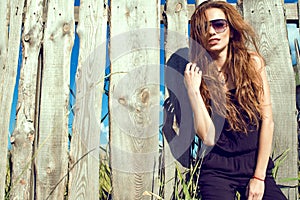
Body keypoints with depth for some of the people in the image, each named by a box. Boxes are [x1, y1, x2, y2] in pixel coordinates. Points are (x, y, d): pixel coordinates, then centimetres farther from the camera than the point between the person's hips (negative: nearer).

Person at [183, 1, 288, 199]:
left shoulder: (252, 62, -2)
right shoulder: (195, 75, -4)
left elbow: (267, 120, -4)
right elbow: (208, 138, -11)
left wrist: (259, 176, -7)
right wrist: (193, 91, -18)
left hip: (258, 165, 1)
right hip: (219, 171, -1)